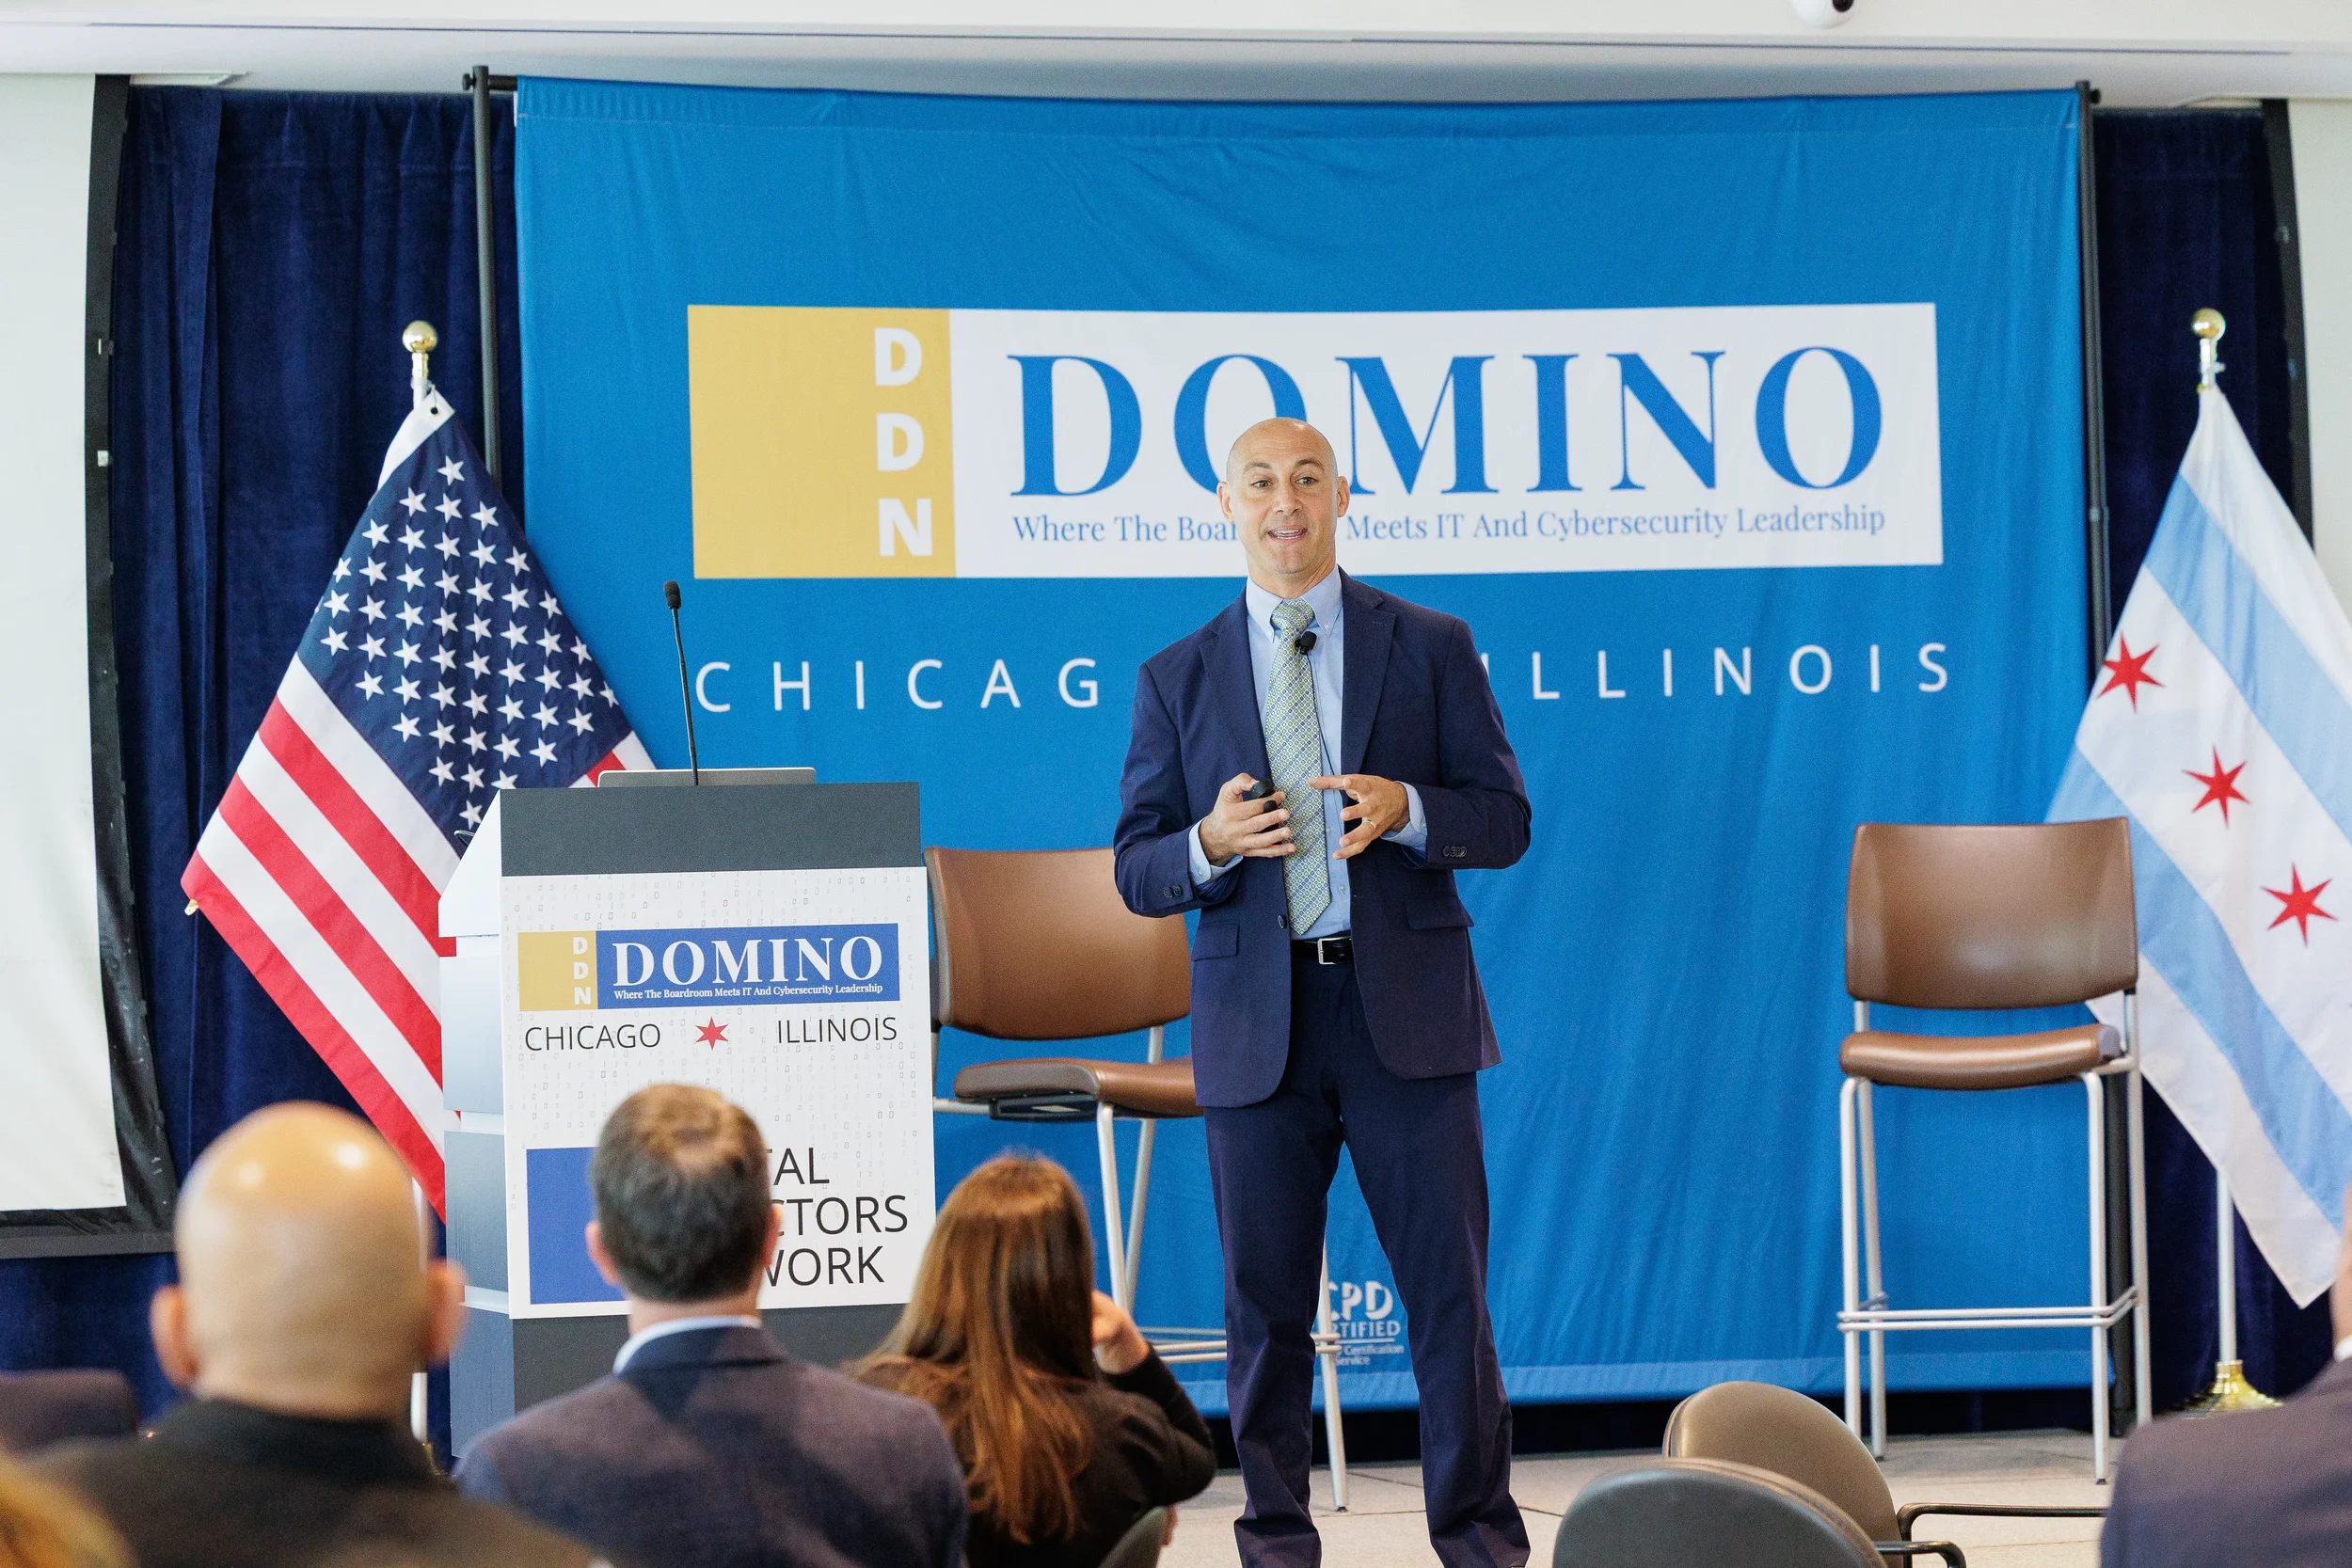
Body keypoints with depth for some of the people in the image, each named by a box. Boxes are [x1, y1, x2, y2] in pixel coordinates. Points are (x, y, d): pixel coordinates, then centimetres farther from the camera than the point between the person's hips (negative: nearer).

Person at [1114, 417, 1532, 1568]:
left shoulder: (1431, 647, 6)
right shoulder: (1178, 679, 9)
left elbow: (1505, 820, 4)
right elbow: (1136, 871, 7)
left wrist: (1406, 811, -16)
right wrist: (1209, 844, -15)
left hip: (1406, 1009, -1)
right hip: (1257, 1020, 1)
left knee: (1448, 1289, 0)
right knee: (1265, 1301, 6)